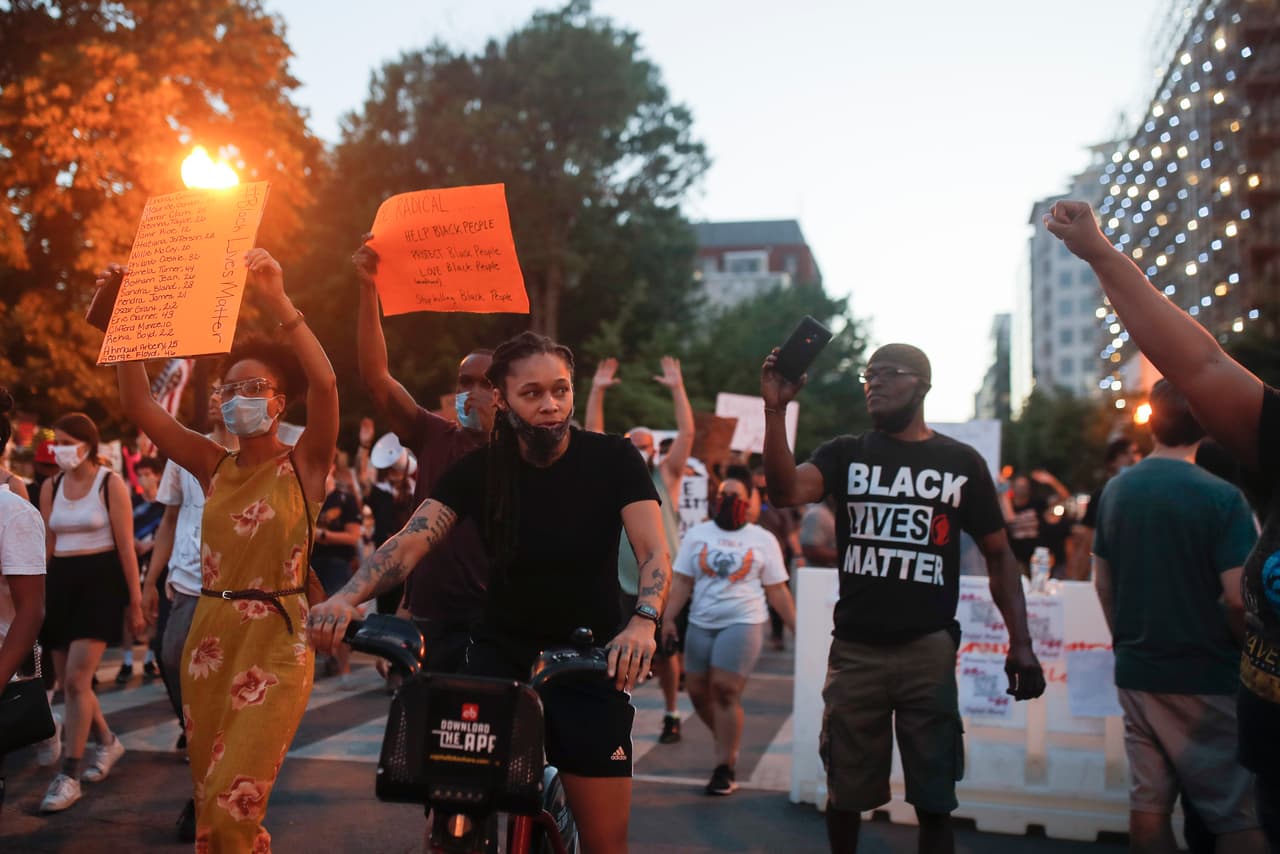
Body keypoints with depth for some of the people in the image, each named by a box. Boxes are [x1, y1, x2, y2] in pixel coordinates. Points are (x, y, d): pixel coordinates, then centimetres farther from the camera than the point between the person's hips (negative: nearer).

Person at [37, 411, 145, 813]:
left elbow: (126, 546, -6)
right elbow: (46, 546, 11)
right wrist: (36, 597, 9)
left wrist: (135, 601, -7)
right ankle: (107, 741, 33)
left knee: (76, 680, -13)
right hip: (60, 582, 6)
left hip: (100, 580, -6)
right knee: (68, 682, 10)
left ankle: (69, 775, -6)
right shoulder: (50, 487, 9)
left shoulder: (110, 484, -5)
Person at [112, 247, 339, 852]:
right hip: (210, 637, 5)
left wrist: (276, 301, -29)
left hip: (276, 641, -5)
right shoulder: (214, 467, 8)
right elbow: (138, 407, 1)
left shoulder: (303, 464, -4)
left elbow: (325, 383, -22)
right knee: (209, 804, 13)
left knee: (233, 802, -11)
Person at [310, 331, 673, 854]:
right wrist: (346, 598, -34)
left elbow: (654, 551, -17)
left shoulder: (612, 459, -7)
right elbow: (410, 542, -15)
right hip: (502, 653, 1)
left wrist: (643, 621, -38)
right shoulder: (478, 471, -3)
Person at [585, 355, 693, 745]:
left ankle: (671, 714, 26)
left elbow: (687, 433, -7)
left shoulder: (666, 476, 2)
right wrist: (597, 391, -7)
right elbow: (592, 433, 0)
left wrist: (677, 388, -12)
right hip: (623, 584, 1)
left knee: (665, 652, 10)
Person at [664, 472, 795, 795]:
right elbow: (682, 582, 4)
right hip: (701, 624, 4)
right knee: (699, 692, 7)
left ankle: (725, 768, 0)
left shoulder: (763, 540, 2)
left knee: (725, 691, -11)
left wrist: (798, 628, -2)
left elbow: (777, 591, 4)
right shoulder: (697, 534, 6)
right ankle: (729, 742, 32)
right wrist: (667, 618, -7)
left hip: (743, 623, -4)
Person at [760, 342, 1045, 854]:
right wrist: (775, 411, -26)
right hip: (855, 649, 1)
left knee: (933, 800, 6)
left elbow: (998, 555, 7)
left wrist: (1020, 644, -2)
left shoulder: (962, 462, 5)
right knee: (846, 793, 11)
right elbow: (785, 492, -14)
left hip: (929, 648, 0)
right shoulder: (845, 454, 5)